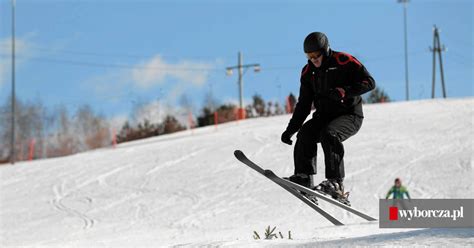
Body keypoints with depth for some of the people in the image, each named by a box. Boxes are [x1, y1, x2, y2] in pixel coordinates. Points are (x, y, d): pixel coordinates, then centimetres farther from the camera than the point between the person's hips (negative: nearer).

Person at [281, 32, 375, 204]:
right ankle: (304, 177, -27)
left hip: (350, 116, -6)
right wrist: (290, 129, 6)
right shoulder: (308, 72, 10)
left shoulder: (343, 61, -9)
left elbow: (369, 82, -12)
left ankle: (335, 182, -36)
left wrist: (344, 91, -27)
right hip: (324, 116, 6)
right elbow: (304, 105, 15)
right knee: (306, 133, -23)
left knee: (329, 133, -34)